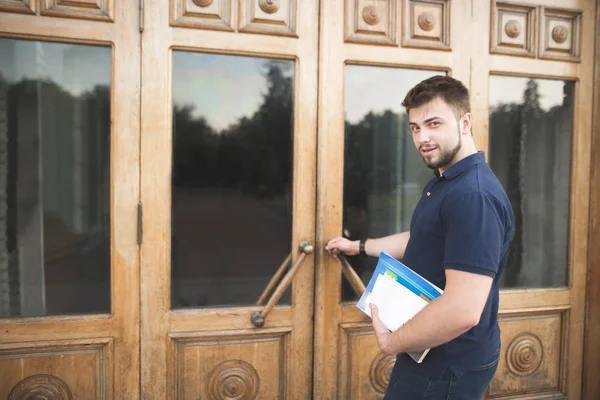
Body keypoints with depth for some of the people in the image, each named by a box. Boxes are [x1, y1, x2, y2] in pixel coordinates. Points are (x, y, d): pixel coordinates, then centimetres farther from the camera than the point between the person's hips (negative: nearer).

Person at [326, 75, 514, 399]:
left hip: (450, 365, -10)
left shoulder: (474, 195, -28)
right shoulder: (442, 181, 8)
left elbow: (463, 310, -34)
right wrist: (359, 247, 25)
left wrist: (392, 342, -21)